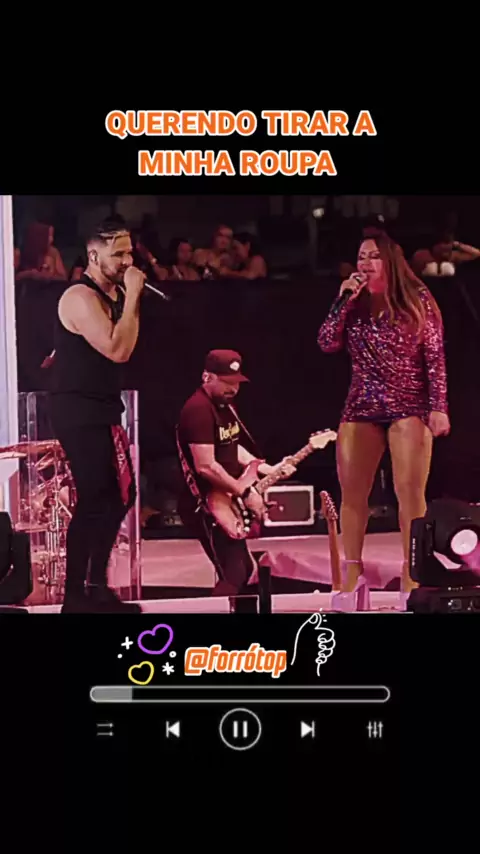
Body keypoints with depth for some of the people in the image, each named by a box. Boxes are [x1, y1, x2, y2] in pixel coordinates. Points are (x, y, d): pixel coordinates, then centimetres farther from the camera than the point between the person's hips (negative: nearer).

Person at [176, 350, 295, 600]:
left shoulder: (224, 404, 12)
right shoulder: (199, 409, -20)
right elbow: (206, 466, -26)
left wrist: (269, 470, 10)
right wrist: (245, 493, -19)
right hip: (205, 506, -10)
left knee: (242, 568, 17)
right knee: (233, 575, -13)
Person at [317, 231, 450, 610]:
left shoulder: (417, 299, -1)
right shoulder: (355, 304, 10)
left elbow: (435, 357, -4)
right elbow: (327, 344, 0)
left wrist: (438, 406, -11)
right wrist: (343, 301, -5)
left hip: (408, 406, -4)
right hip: (361, 407, 4)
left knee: (410, 490, -9)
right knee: (351, 492, 3)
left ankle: (411, 575, -1)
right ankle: (354, 573, 13)